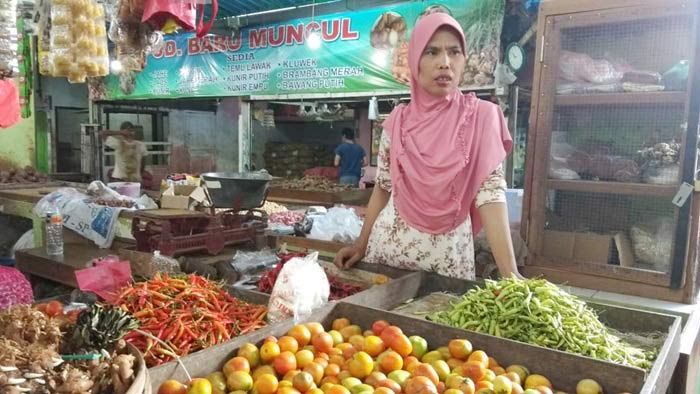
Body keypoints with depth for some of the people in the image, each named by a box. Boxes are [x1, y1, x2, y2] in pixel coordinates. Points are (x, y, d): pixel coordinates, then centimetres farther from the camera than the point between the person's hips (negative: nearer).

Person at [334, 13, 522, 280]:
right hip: (387, 246, 2)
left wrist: (510, 272, -20)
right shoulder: (397, 120, -1)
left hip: (448, 253, -2)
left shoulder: (482, 117, -7)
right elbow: (383, 187, 8)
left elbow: (490, 192, -12)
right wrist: (361, 245, 6)